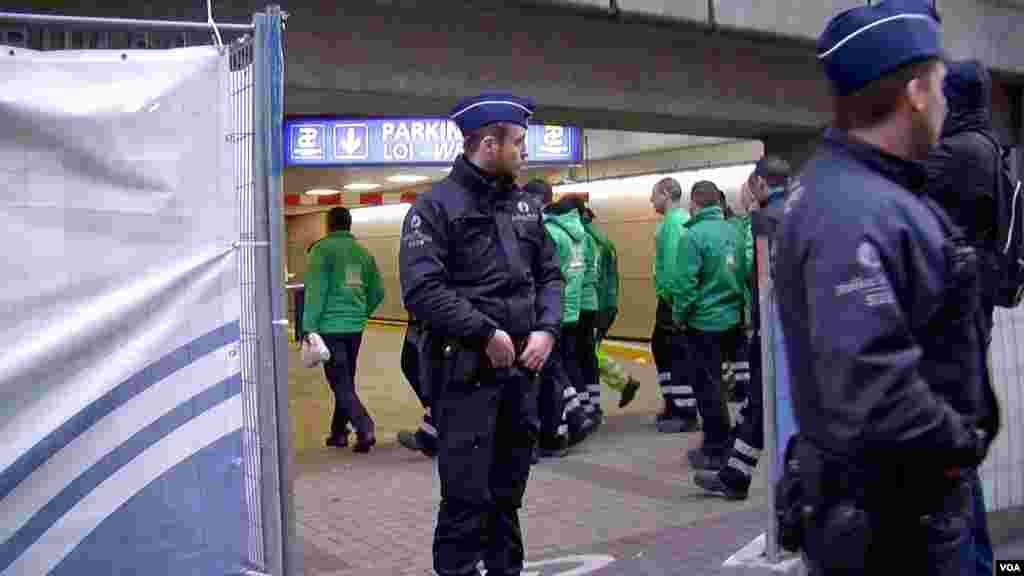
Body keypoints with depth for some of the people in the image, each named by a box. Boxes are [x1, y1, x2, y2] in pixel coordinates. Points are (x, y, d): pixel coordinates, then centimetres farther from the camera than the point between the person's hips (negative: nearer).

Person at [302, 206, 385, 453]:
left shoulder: (322, 250, -7)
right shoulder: (364, 252, 10)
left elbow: (316, 292, -14)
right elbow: (378, 292, 13)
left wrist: (309, 328, -11)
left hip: (330, 327, -6)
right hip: (355, 327, 6)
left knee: (340, 383, -1)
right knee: (346, 380, 16)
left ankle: (365, 429, -13)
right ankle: (338, 432, 25)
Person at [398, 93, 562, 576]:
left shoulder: (524, 206, 13)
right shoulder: (436, 206, -8)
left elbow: (549, 275, 16)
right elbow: (422, 290, -18)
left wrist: (546, 329, -1)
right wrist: (486, 334, -19)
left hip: (521, 369, 7)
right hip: (466, 372, -6)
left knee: (508, 490, 16)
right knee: (467, 494, -2)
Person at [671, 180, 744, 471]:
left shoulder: (693, 235, -18)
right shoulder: (733, 231, 2)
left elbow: (686, 282, -19)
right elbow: (742, 273, 6)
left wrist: (679, 316, -5)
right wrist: (737, 305, 17)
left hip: (704, 319, -7)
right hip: (729, 316, 7)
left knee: (707, 385, 4)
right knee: (714, 381, 20)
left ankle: (715, 451, 12)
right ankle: (719, 442, 30)